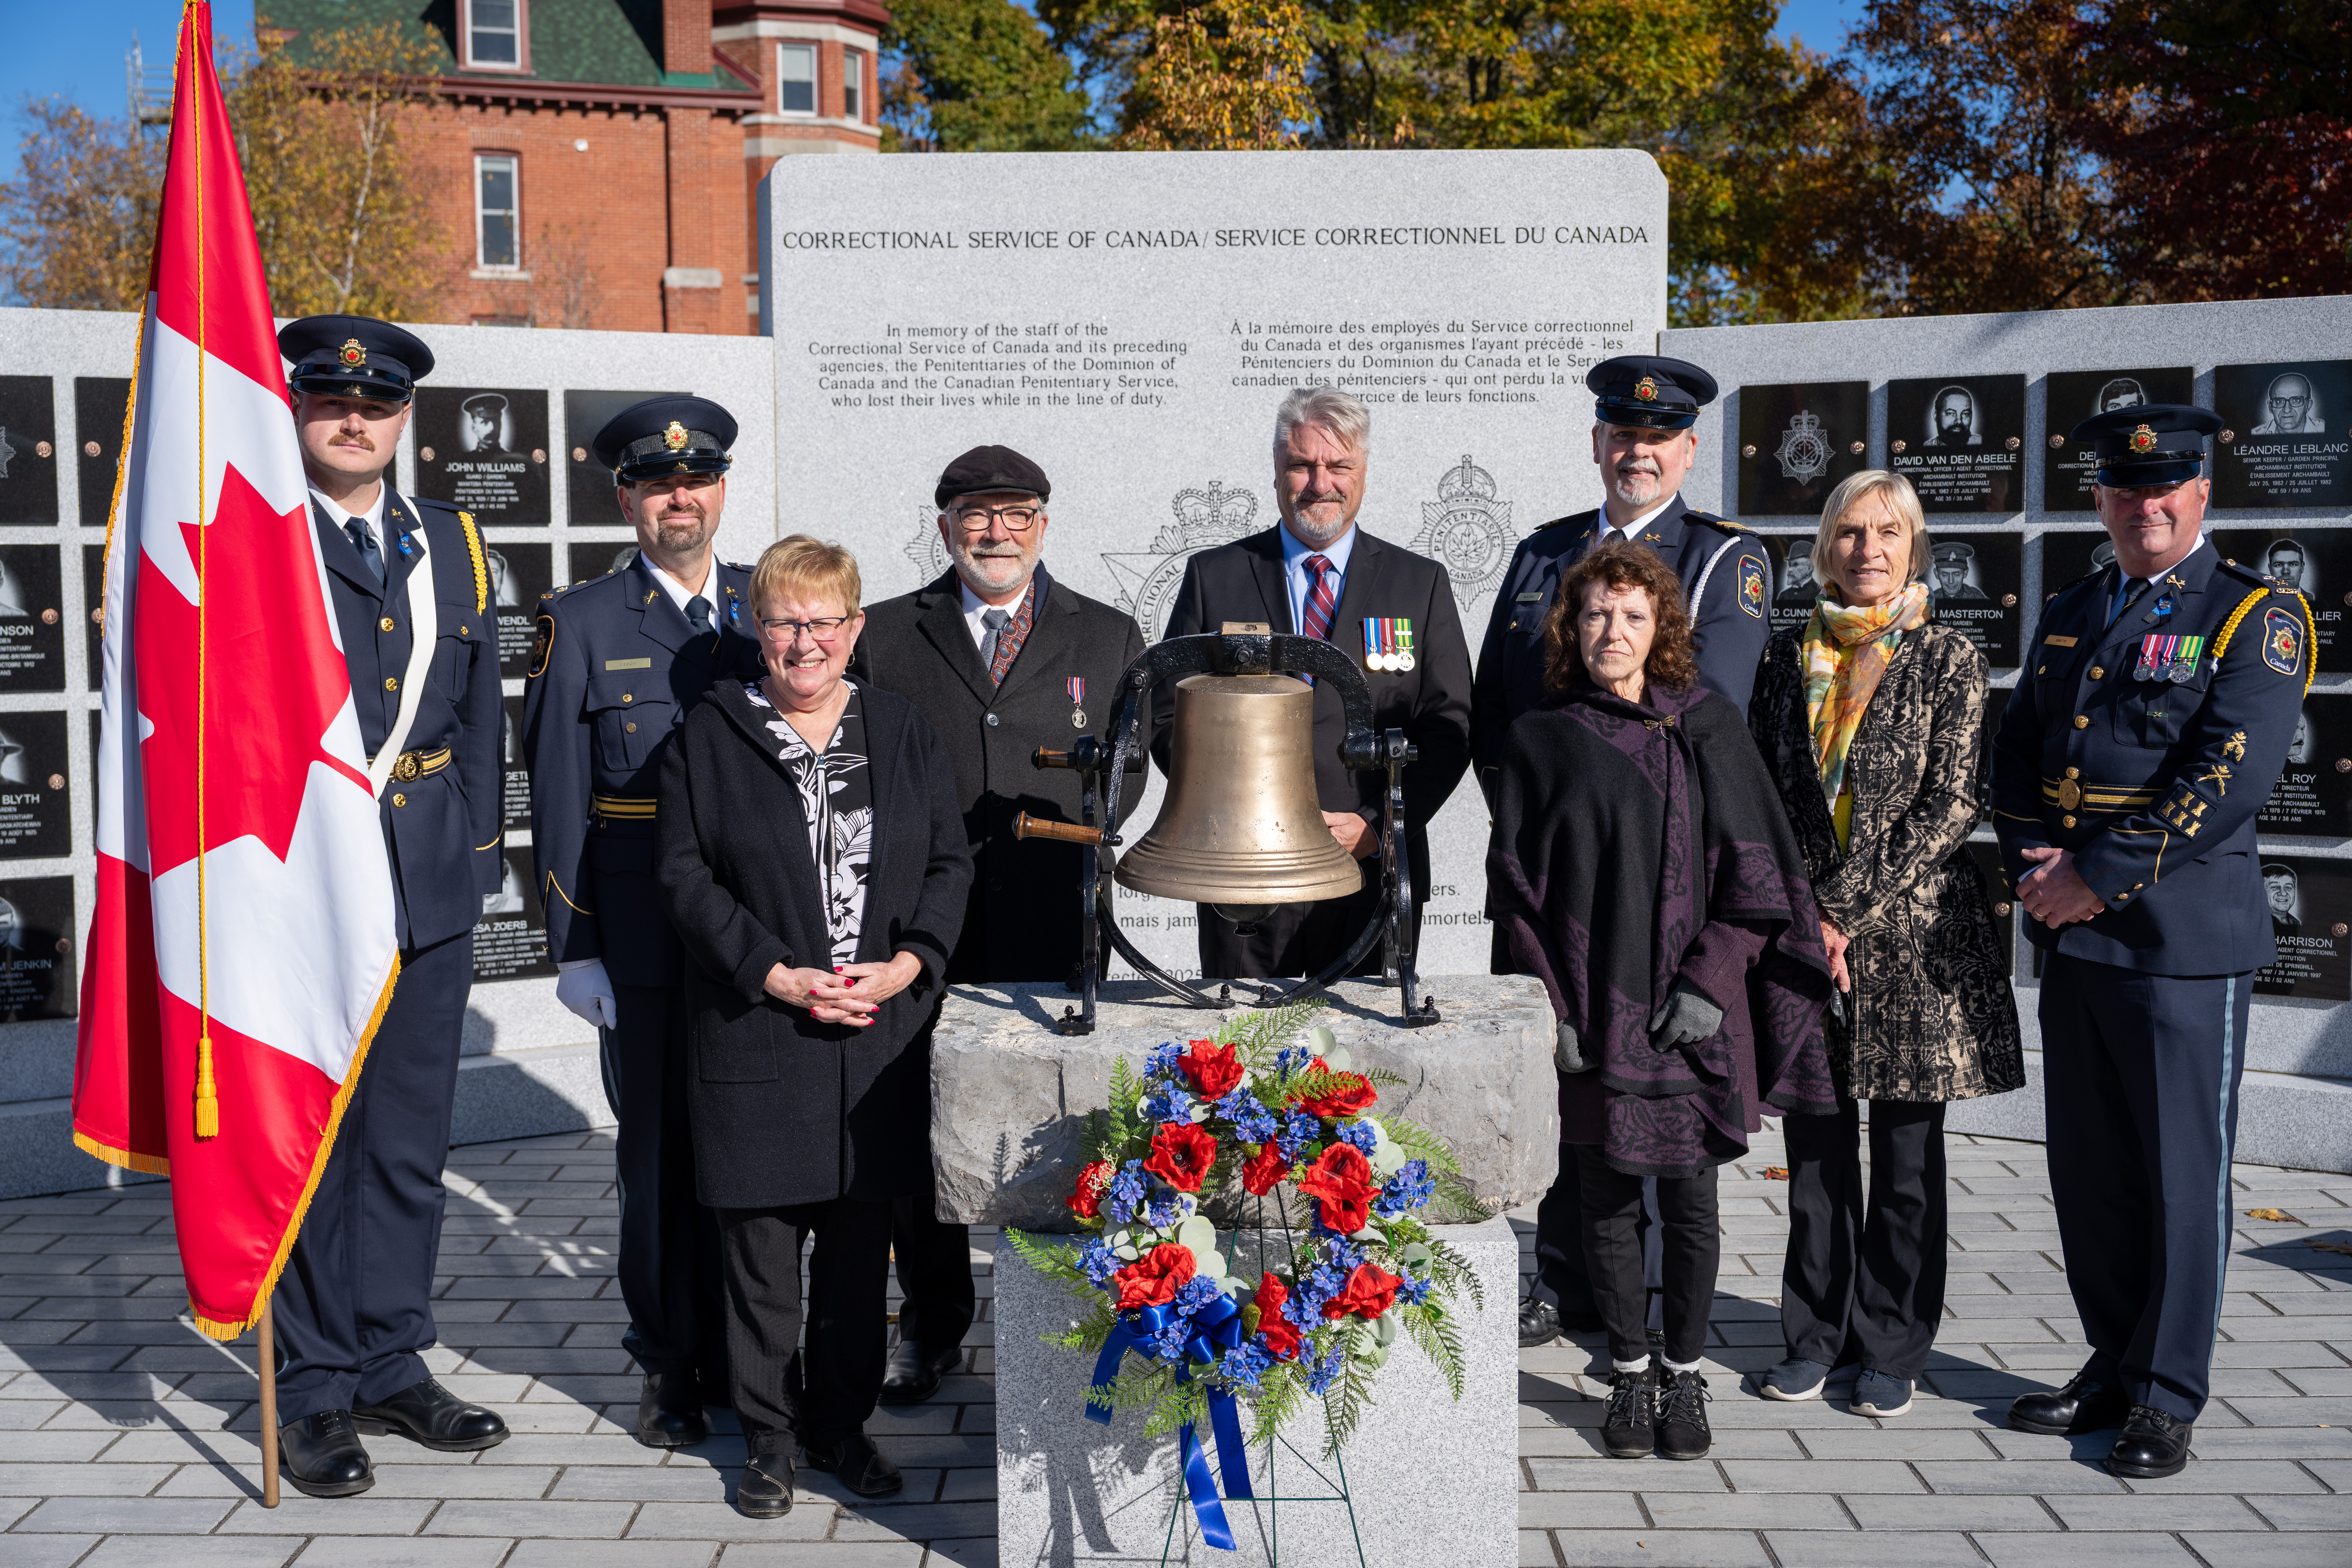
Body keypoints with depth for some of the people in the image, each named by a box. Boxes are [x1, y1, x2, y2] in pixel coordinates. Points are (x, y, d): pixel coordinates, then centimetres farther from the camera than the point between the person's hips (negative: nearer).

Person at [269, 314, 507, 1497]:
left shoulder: (450, 543, 13)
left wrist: (475, 853, 10)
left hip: (430, 889, 5)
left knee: (411, 1142, 12)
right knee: (307, 1143, 4)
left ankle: (393, 1366, 25)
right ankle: (316, 1389, 17)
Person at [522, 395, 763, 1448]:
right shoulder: (580, 624, 1)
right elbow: (558, 800, -1)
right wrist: (573, 950, -6)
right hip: (643, 941, -2)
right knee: (659, 1150, 6)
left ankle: (745, 1354, 25)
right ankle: (669, 1367, 21)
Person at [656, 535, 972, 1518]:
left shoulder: (904, 733, 7)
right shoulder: (710, 736, 1)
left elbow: (950, 863, 7)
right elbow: (683, 874, -4)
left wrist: (903, 966, -9)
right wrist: (779, 976, -13)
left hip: (882, 1029, 2)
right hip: (755, 1028, -2)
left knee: (861, 1240, 9)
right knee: (761, 1241, 5)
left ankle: (843, 1424, 25)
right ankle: (768, 1434, 21)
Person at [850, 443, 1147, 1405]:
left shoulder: (1109, 639, 10)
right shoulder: (885, 637, 9)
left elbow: (1127, 773, 9)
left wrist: (1070, 829, -8)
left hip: (1054, 936, 0)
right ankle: (931, 1329, 25)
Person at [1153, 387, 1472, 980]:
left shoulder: (1421, 584, 8)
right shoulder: (1213, 577, 7)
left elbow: (1449, 729, 4)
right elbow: (1169, 722, 4)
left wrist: (1376, 827, -9)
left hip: (1375, 873, 0)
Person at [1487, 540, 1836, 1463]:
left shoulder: (1707, 727, 3)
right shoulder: (1540, 741, 4)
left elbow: (1755, 870, 2)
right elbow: (1515, 884, 4)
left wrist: (1709, 983, -7)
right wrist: (1550, 1003, -5)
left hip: (1691, 1011, 0)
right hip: (1591, 1013, 0)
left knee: (1690, 1203, 4)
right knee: (1607, 1201, 7)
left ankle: (1685, 1378, 21)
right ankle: (1629, 1377, 22)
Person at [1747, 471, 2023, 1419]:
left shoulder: (1947, 658, -2)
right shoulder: (1788, 657, 8)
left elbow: (1950, 806, -8)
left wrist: (1849, 909, -13)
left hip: (1912, 926, -2)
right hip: (1804, 930, 3)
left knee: (1907, 1155, 6)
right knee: (1815, 1147, 8)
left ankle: (1893, 1349, 19)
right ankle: (1817, 1337, 22)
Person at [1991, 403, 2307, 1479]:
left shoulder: (2256, 615, -3)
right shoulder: (2068, 615, 15)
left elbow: (2230, 778, -15)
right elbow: (2016, 757, 14)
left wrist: (2100, 877, -16)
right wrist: (2036, 871, -2)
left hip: (2184, 938, -6)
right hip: (2072, 941, 6)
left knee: (2181, 1173, 2)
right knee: (2088, 1169, 12)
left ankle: (2168, 1399, 14)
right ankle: (2113, 1369, 27)